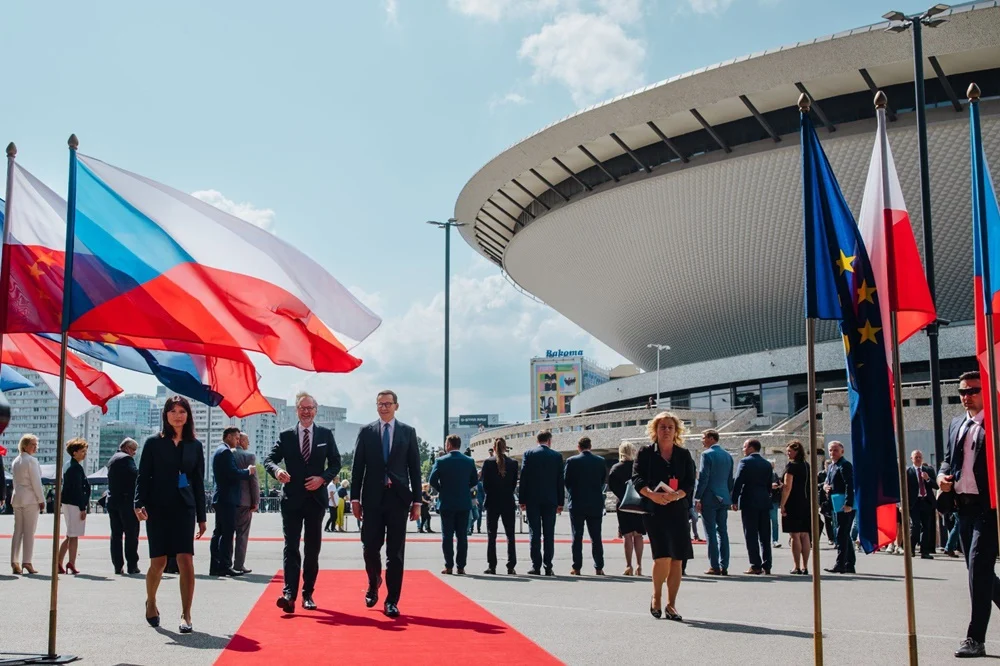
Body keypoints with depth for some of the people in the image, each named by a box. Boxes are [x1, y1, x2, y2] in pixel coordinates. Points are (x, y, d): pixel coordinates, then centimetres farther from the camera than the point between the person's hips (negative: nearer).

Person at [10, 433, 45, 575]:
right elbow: (36, 482, -13)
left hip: (17, 498, 7)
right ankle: (26, 562, -5)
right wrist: (41, 500, -9)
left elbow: (14, 481, 17)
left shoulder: (15, 461, 14)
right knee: (29, 532, -4)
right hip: (30, 499, -7)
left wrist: (17, 495, 19)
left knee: (17, 531, 8)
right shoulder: (31, 460, -11)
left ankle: (15, 563, 7)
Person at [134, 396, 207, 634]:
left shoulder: (195, 446, 10)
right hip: (158, 509, -1)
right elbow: (143, 476, 1)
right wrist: (139, 504, -14)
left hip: (184, 509, 1)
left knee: (186, 560, -10)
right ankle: (150, 602, 31)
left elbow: (199, 482, 11)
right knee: (158, 562, 3)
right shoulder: (154, 443, 4)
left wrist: (201, 516, 9)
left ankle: (186, 615, -7)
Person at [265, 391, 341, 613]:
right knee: (291, 547, -8)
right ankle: (289, 594, -17)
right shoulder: (286, 436, 4)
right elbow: (269, 459, -1)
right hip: (292, 499, -1)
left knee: (312, 549, 7)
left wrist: (323, 478, -10)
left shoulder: (326, 434, 6)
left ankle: (308, 594, 15)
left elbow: (335, 462, 7)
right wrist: (277, 470, -23)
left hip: (315, 498, 1)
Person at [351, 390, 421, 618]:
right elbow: (358, 467, 5)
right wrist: (355, 498, -1)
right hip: (372, 498, 0)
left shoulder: (408, 432, 6)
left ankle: (392, 601, 7)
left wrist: (416, 501, 0)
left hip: (398, 497, 0)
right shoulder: (366, 431, 6)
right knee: (370, 547, 1)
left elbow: (415, 468, 5)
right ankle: (374, 584, 30)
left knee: (396, 552, 0)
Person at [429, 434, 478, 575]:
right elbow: (475, 481, 6)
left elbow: (432, 480, -9)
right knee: (462, 535, 5)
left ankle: (449, 566, 1)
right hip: (464, 504, 2)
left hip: (447, 504, -2)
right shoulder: (469, 461, 2)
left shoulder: (441, 461, -7)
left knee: (447, 535, 3)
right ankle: (461, 567, 4)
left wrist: (442, 490, 7)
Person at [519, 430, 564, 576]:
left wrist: (522, 500, 3)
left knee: (534, 533, 2)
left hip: (532, 500, -1)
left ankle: (536, 566, 0)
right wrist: (560, 503, 9)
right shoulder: (557, 456, 2)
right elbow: (560, 481, 4)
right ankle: (548, 567, 2)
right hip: (550, 500, 1)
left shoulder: (528, 454, -1)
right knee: (549, 534, 4)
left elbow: (523, 478, -2)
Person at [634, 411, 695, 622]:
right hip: (654, 510, -3)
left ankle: (671, 604, 13)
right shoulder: (646, 453, 5)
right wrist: (652, 495, -23)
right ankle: (656, 596, 10)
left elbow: (690, 483, 3)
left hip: (678, 510, 3)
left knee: (677, 559, 1)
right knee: (663, 556, -14)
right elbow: (637, 478, -5)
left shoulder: (684, 455, 11)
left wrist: (677, 494, -17)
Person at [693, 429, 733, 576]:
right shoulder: (728, 455, 12)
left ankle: (714, 566, -4)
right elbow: (730, 479, 16)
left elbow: (703, 478, -13)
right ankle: (724, 566, 8)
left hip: (709, 498, -7)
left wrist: (697, 498, -9)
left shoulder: (707, 454, -10)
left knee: (711, 533, -3)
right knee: (723, 532, 8)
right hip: (724, 498, 7)